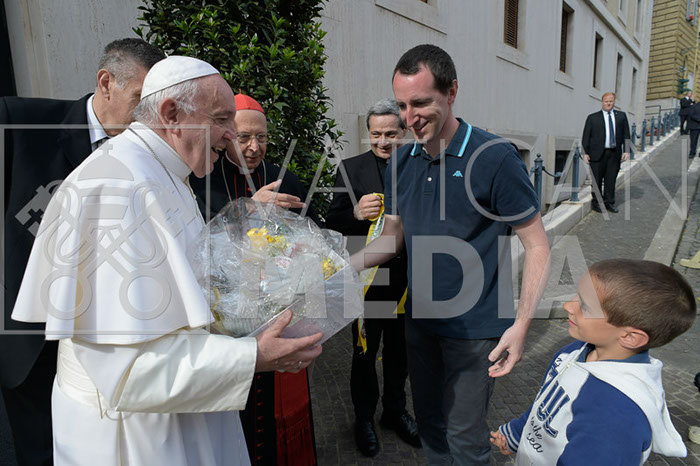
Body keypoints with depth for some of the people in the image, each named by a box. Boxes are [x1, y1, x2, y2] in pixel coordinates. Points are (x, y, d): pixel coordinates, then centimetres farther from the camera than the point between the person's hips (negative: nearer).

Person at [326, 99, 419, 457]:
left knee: (399, 350, 20)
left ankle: (395, 411, 43)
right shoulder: (351, 168, -6)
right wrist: (356, 213, -27)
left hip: (407, 279, 3)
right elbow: (333, 223, -8)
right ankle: (364, 417, 36)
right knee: (365, 351, 13)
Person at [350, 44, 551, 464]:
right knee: (429, 423, 23)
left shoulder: (495, 158, -16)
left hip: (474, 328, -5)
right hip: (420, 319, 6)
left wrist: (521, 324, -21)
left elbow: (538, 246, -12)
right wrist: (346, 265, -8)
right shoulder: (402, 161, 1)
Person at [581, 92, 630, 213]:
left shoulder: (621, 116, 12)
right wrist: (585, 153, -6)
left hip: (615, 153, 3)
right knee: (597, 179, 3)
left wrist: (626, 150, 0)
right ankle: (596, 202, 15)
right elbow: (586, 136, 1)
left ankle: (609, 202, 18)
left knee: (611, 179, 8)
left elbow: (626, 134, 9)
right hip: (598, 153, -2)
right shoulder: (593, 117, 4)